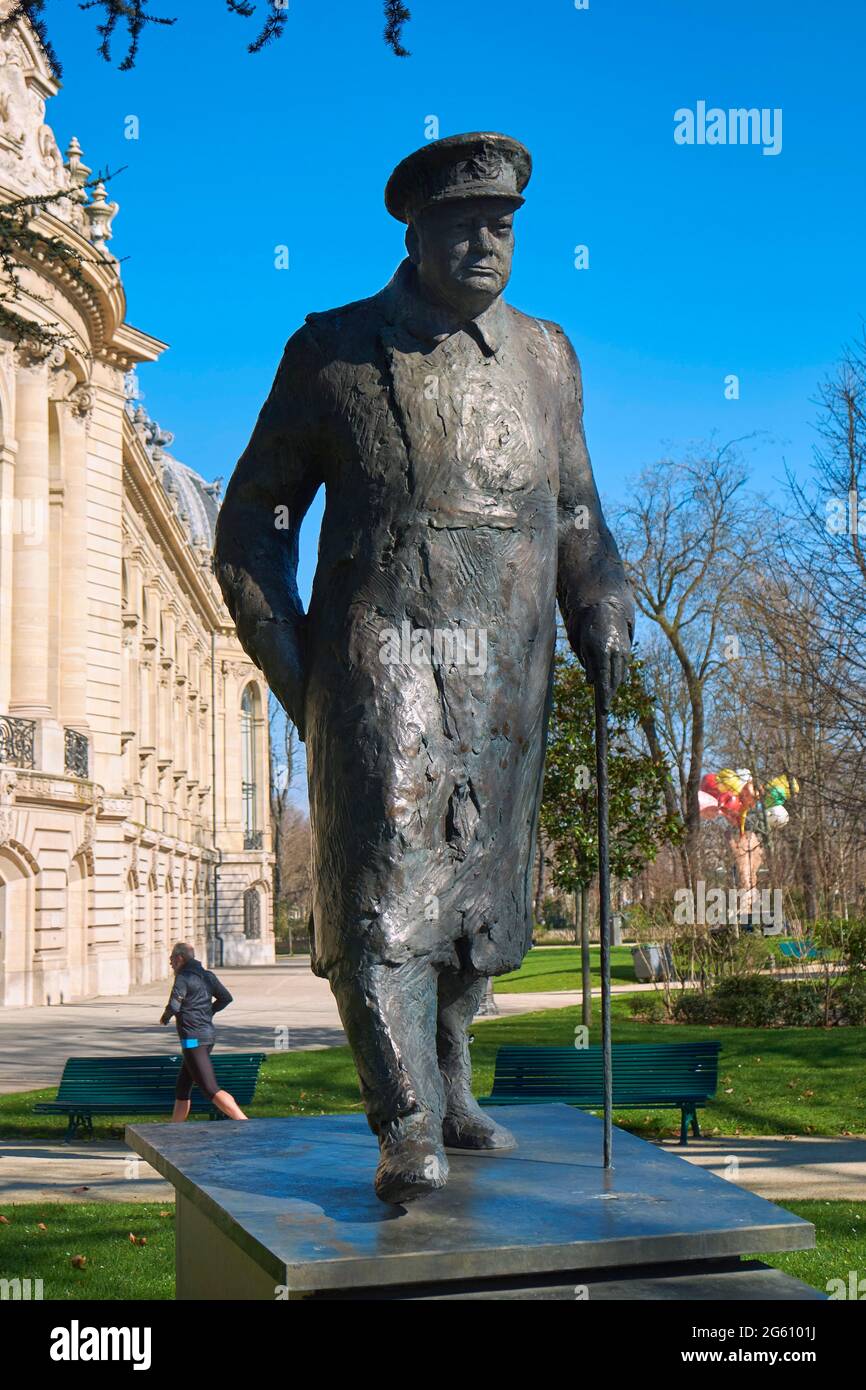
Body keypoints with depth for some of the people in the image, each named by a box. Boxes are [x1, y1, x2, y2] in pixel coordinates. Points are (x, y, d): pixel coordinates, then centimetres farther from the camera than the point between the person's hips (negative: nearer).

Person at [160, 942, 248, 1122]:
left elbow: (174, 1006, -21)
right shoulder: (207, 976, 14)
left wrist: (165, 1017, 0)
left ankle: (245, 1123, -23)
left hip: (193, 1039, -10)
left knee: (211, 1090, -13)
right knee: (182, 1087, 18)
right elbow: (226, 998, 17)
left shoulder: (183, 978, -11)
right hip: (208, 1035, 10)